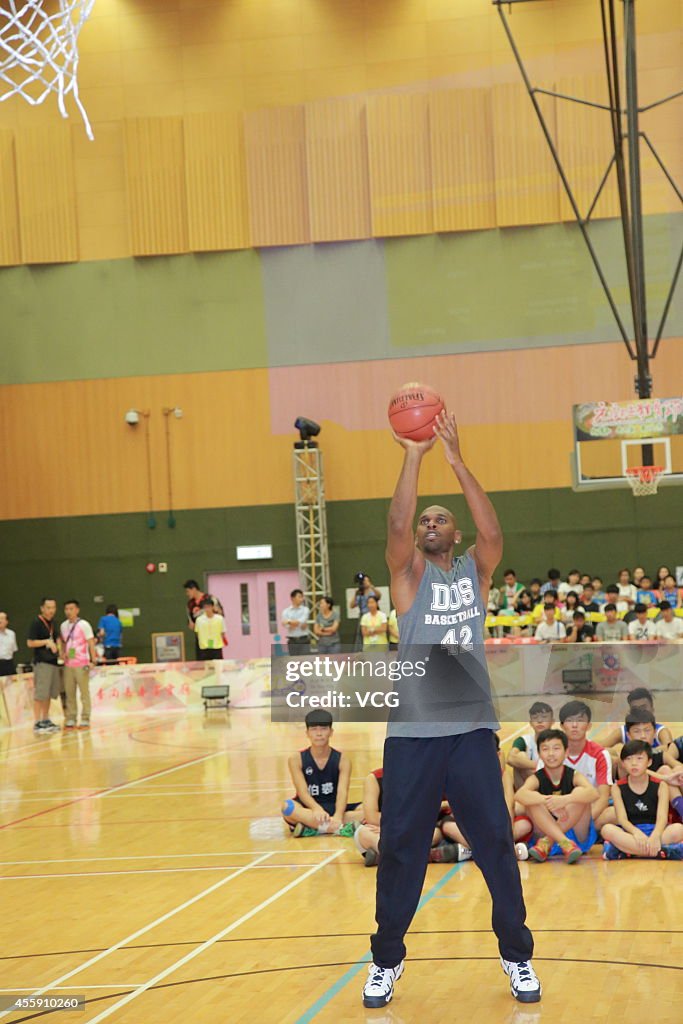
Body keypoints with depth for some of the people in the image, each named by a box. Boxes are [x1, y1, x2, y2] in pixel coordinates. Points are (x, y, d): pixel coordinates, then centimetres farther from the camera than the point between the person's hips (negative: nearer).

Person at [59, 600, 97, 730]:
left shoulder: (83, 625, -6)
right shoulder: (63, 626, 10)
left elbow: (91, 643, -8)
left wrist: (93, 660, -15)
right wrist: (62, 653, 3)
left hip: (82, 664, -5)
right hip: (68, 664, 5)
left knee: (84, 692, 0)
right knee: (69, 693, 6)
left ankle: (85, 720, 3)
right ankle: (71, 719, 11)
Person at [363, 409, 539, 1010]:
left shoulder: (476, 571, 8)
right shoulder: (409, 574, 5)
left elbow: (494, 536, -12)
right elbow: (396, 525, -14)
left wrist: (456, 460, -17)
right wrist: (415, 456, -17)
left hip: (473, 733, 1)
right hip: (412, 736, -1)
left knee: (498, 849, 4)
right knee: (399, 853, 5)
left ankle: (517, 956, 19)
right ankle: (387, 960, 20)